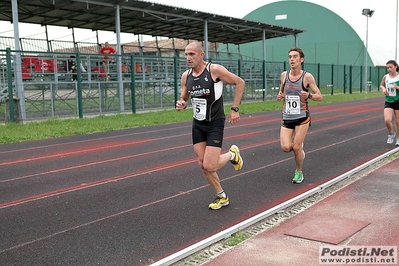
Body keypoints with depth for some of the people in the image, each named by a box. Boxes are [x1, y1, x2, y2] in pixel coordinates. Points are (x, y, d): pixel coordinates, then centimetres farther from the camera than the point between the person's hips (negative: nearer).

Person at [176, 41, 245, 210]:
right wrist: (181, 104, -11)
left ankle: (232, 154, 19)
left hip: (215, 124, -6)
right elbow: (184, 99, 13)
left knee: (210, 166, -13)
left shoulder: (215, 70, -16)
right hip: (197, 124, 6)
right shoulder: (186, 76, 1)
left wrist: (234, 109, -11)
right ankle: (221, 197, 25)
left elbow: (240, 83, -8)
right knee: (203, 165, 6)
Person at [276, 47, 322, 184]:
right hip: (287, 117, 3)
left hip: (302, 117, -3)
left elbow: (319, 96, -4)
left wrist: (308, 95, -24)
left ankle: (299, 172, 21)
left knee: (296, 148, -5)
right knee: (285, 147, -11)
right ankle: (299, 147, 25)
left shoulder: (307, 77, -7)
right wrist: (279, 96, -2)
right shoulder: (284, 75, 4)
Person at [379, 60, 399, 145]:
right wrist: (383, 89, -2)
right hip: (388, 102, 2)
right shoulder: (385, 77, 0)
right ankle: (391, 133, 15)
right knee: (387, 120, -15)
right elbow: (381, 85, 18)